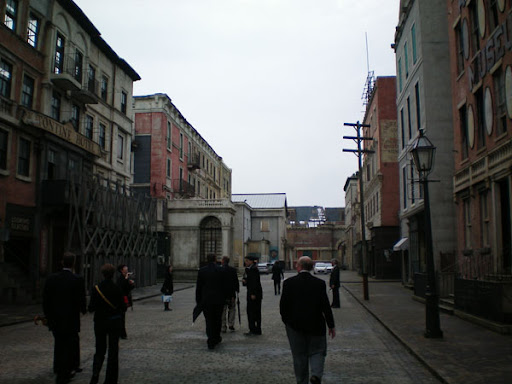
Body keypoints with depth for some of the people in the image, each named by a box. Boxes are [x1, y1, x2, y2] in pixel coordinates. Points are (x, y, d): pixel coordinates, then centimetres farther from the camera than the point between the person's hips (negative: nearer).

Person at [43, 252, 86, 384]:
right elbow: (81, 300, -12)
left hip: (54, 320, 4)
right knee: (68, 346, 7)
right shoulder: (78, 280, -14)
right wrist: (84, 309, 11)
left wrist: (48, 316, 13)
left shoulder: (51, 278, -3)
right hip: (70, 321, -4)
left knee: (59, 344, 20)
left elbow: (45, 300, 0)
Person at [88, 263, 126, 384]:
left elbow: (91, 308, -8)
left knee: (100, 349, 15)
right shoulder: (117, 288, -10)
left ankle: (95, 373, -5)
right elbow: (123, 307, -7)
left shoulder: (96, 288, -8)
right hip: (115, 323, -1)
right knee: (113, 350, 8)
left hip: (100, 322, 1)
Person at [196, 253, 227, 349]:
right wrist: (224, 298, 9)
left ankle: (211, 342, -3)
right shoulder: (221, 270, -4)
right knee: (218, 320, 17)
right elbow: (224, 286, -1)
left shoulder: (201, 271, -4)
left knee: (209, 320, 3)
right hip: (219, 300, 1)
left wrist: (198, 300, 7)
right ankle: (217, 338, 29)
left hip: (206, 300, 0)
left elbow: (198, 287, -1)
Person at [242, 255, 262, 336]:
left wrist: (253, 294, -23)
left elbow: (255, 282, -19)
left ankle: (256, 330, 1)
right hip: (250, 293, 9)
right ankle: (252, 330, 17)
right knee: (249, 311, 11)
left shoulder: (254, 270, -14)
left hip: (255, 293, -9)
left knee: (256, 312, -4)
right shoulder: (247, 269, 14)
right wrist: (244, 281, -1)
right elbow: (246, 280, 23)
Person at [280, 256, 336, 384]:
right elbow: (326, 306, -6)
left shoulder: (288, 282, -6)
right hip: (315, 325, -1)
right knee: (317, 351, 11)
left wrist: (286, 321, 12)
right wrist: (331, 325, 2)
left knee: (299, 355, 13)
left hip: (295, 325, 1)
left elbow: (283, 305, -3)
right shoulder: (319, 283, -7)